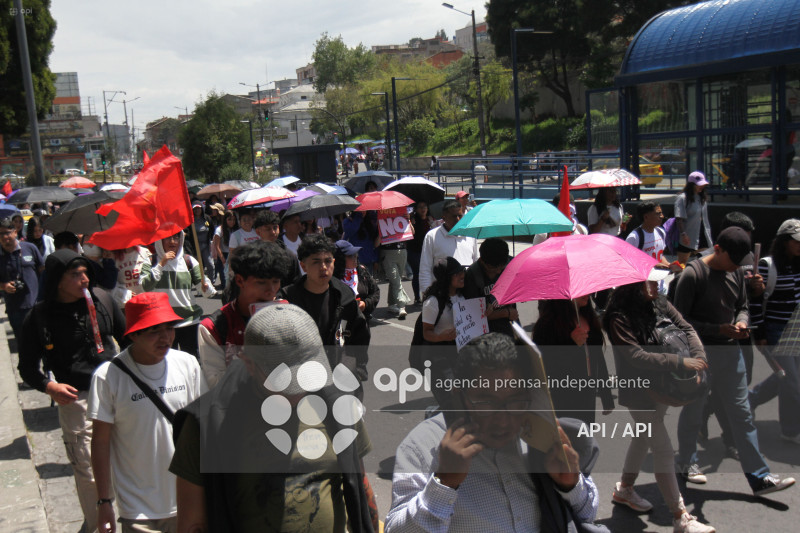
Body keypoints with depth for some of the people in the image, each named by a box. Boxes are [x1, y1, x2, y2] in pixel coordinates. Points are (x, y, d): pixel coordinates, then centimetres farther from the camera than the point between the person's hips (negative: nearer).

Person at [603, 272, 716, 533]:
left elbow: (686, 329, 0)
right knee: (663, 449, -5)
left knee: (643, 438, 23)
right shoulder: (619, 318, -23)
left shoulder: (661, 305, -1)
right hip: (638, 393, -8)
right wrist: (681, 362, -29)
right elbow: (636, 356, -29)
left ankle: (624, 489, 45)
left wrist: (699, 359, -18)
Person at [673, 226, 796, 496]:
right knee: (693, 411, 10)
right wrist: (719, 329, -20)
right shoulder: (693, 274, -15)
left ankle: (759, 477, 11)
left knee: (742, 413, 6)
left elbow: (742, 306, 18)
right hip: (698, 352, -6)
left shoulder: (736, 272, 6)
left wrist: (741, 322, -5)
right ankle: (687, 462, 31)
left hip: (729, 351, 6)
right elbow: (680, 319, -15)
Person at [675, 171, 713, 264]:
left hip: (702, 236, 7)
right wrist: (683, 234, -24)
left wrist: (708, 231, 16)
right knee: (681, 263, 2)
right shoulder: (682, 198, -12)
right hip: (687, 238, -7)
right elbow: (679, 219, -18)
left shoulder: (702, 198, 11)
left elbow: (705, 217, 18)